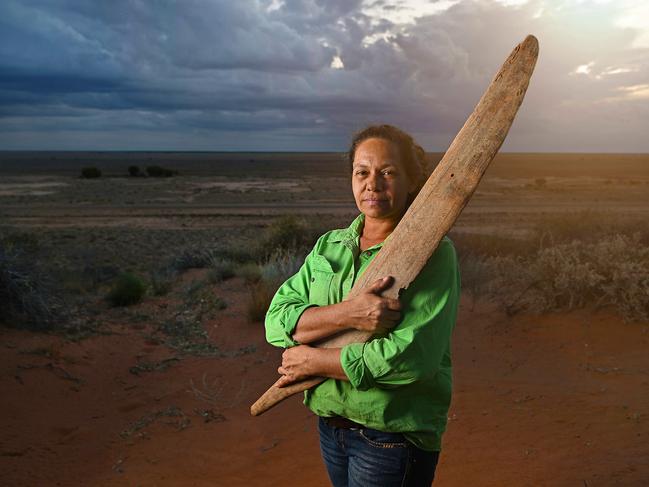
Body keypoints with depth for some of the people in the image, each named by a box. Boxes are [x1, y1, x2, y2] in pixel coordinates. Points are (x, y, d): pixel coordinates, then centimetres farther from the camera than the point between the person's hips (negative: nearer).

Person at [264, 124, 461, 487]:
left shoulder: (434, 252, -15)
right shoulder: (328, 246, 3)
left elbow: (413, 357, -24)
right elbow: (276, 321, -6)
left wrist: (314, 361, -15)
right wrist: (345, 314, -24)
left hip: (394, 436, -5)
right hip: (330, 426, 5)